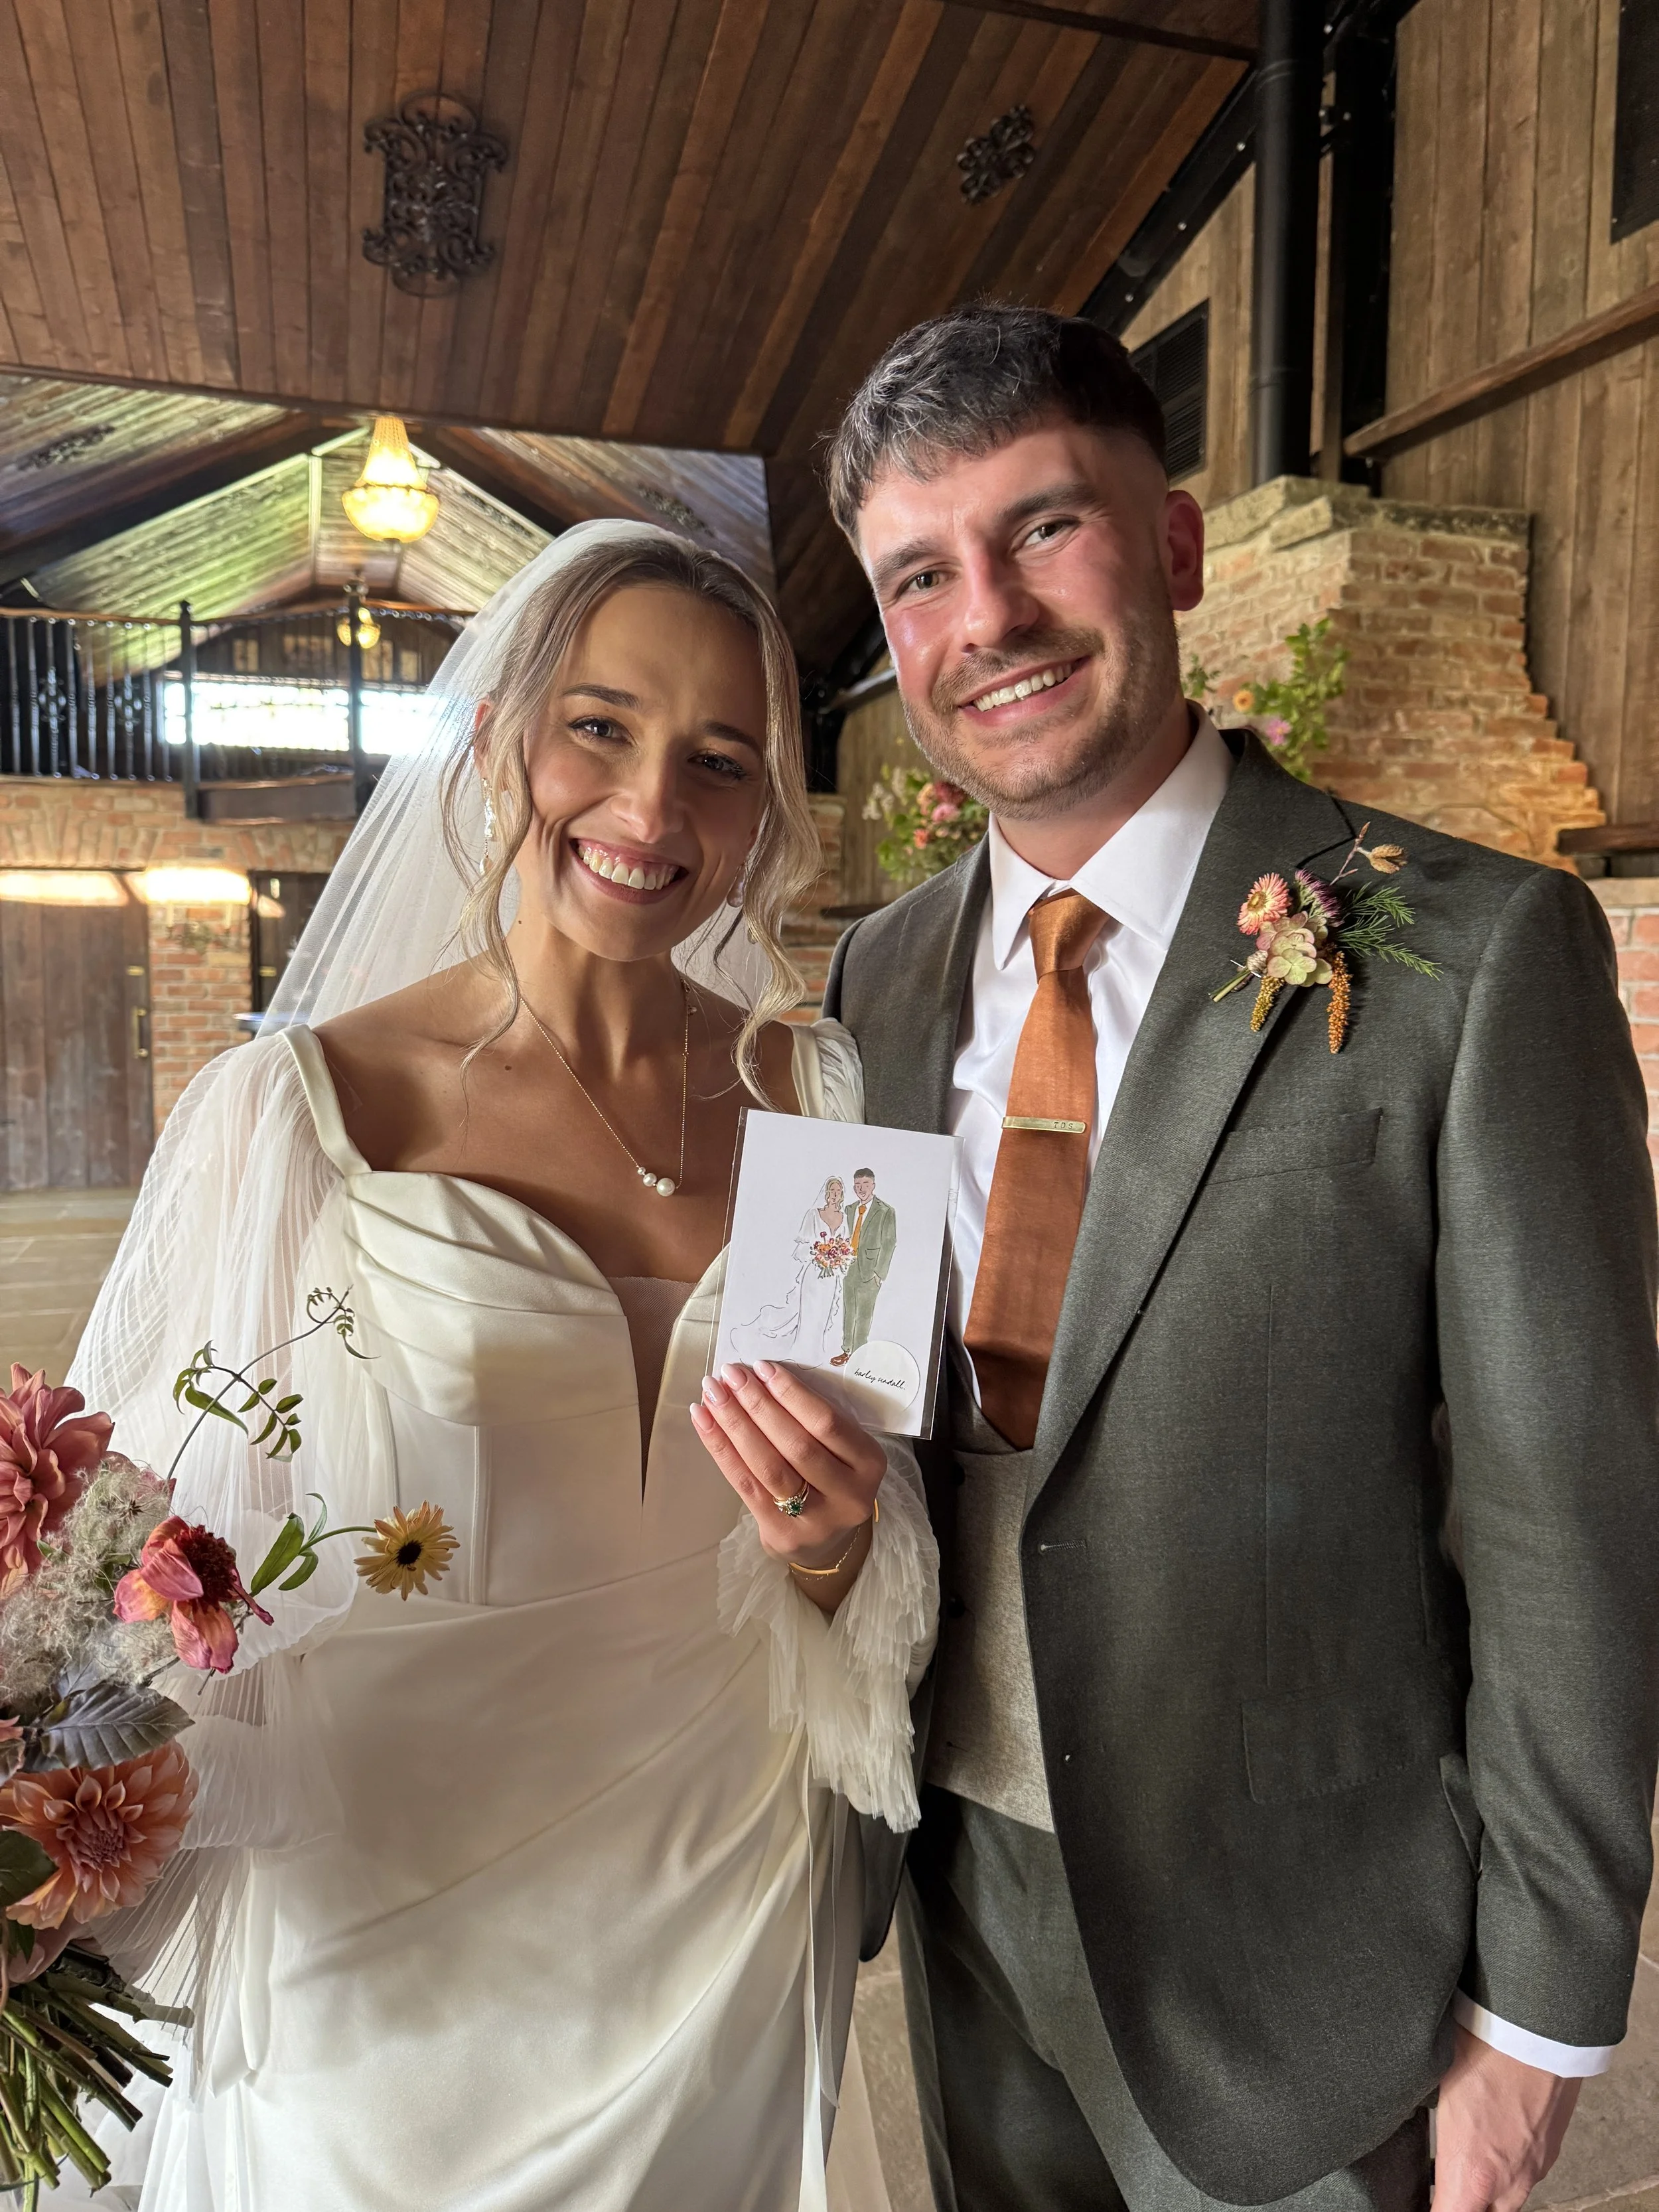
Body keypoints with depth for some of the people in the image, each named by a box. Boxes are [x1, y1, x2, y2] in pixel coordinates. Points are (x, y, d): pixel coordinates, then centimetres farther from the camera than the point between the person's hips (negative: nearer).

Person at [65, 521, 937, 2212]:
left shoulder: (820, 1096, -6)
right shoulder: (295, 1110, -14)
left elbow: (893, 1580, 1)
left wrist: (833, 1546, -18)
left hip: (732, 1925, 3)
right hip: (387, 1945, -2)